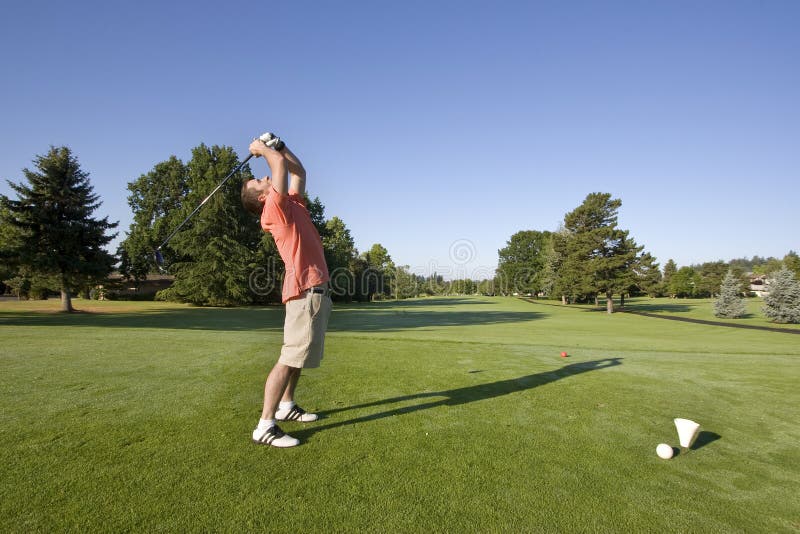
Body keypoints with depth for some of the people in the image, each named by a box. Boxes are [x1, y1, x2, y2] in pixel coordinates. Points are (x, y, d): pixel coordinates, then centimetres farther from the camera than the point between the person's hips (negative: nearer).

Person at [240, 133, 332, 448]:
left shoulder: (292, 203, 20)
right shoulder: (274, 208, -5)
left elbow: (298, 171, 28)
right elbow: (280, 164, -9)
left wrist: (276, 144, 23)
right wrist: (262, 149, 9)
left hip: (316, 289, 9)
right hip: (305, 291, -9)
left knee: (300, 357, 15)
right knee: (290, 358, -10)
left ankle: (286, 406, 28)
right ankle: (265, 426, -4)